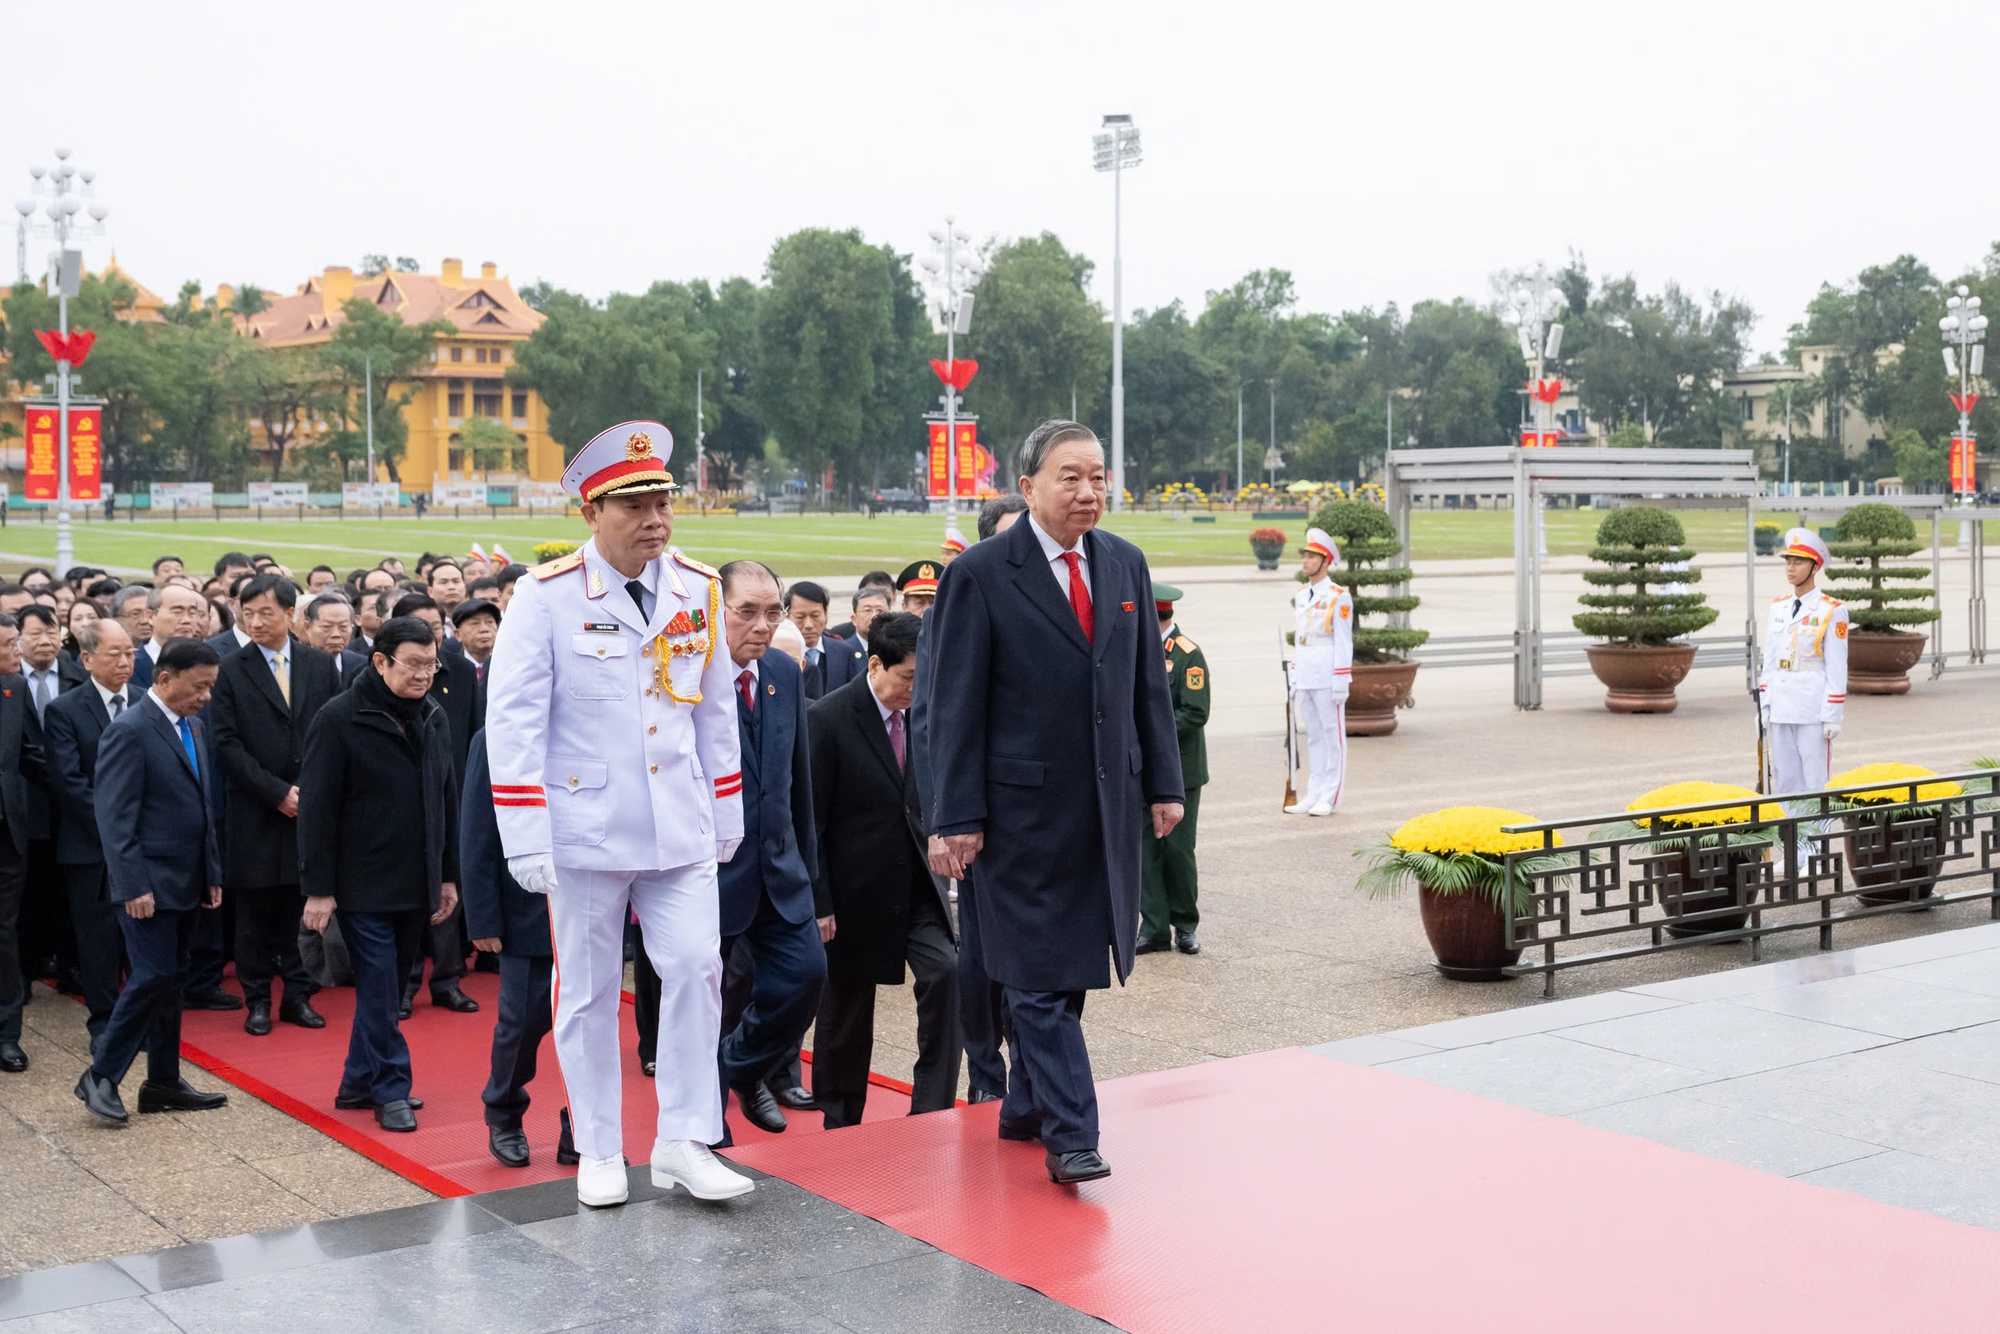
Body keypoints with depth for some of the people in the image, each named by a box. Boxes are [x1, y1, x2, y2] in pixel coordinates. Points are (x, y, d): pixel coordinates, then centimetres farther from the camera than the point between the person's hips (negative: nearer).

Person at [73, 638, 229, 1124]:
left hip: (185, 882, 8)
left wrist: (213, 873, 15)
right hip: (149, 883, -8)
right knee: (152, 978, -10)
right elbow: (114, 817, -17)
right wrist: (133, 886, -20)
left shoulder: (193, 728, 13)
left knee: (168, 980, 12)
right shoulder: (129, 731, -13)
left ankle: (164, 1083, 18)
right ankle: (100, 1077, 3)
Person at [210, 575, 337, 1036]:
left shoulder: (320, 665, 7)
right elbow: (227, 745, -5)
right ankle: (258, 1001, 15)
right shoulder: (231, 671, -1)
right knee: (255, 914, 5)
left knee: (301, 907, 5)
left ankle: (297, 996, 15)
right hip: (255, 813, -2)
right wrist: (277, 792, -12)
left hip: (311, 807, 2)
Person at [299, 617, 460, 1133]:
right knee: (379, 989, -4)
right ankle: (391, 1091, 4)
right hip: (363, 883, -6)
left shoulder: (434, 718, 8)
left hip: (416, 885, 6)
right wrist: (318, 888, -12)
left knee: (386, 988, 13)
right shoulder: (339, 719, -10)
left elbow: (447, 799, 15)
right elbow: (317, 809, -10)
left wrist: (449, 875, 14)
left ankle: (360, 1082, 23)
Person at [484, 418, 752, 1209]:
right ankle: (599, 1154, 21)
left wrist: (726, 819, 13)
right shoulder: (547, 595, -10)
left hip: (680, 828, 3)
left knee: (697, 970, -3)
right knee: (588, 992, 8)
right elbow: (513, 721, -12)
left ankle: (683, 1143, 9)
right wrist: (526, 841, -17)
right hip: (586, 829, -3)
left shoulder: (698, 591, 3)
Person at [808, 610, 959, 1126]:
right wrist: (819, 903, -12)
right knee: (845, 1010, 9)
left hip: (916, 884, 4)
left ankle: (931, 1112, -5)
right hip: (856, 891, -4)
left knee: (946, 972, -15)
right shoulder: (828, 720, -13)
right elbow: (810, 822, -11)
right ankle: (839, 1124, 26)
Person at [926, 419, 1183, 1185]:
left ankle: (1026, 1108, 26)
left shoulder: (1125, 564, 9)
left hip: (1107, 806, 6)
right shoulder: (980, 575, -8)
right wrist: (958, 818, -11)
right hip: (1025, 808, -5)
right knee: (1040, 976, -3)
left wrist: (1164, 784, 9)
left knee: (1072, 966, 12)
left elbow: (1149, 684, 14)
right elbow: (956, 707, -8)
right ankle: (1069, 1135, 1)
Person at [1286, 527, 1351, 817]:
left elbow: (1344, 642, -9)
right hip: (1304, 678, 7)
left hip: (1328, 678, -7)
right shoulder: (1300, 596, 13)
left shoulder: (1338, 597, -7)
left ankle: (1330, 797, 5)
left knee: (1333, 735, 1)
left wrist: (1341, 682, -13)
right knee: (1313, 736, 11)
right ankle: (1314, 794, 15)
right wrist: (1294, 678, 14)